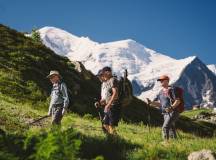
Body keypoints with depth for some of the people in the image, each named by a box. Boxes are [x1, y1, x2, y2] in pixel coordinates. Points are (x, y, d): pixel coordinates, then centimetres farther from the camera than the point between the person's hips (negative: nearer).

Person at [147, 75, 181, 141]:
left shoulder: (171, 90, -10)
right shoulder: (161, 92, 15)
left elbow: (178, 101, -15)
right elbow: (160, 104, 19)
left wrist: (171, 107, -29)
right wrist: (151, 102, 6)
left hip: (172, 112, -8)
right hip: (165, 113, 8)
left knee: (165, 128, -19)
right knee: (171, 129, 11)